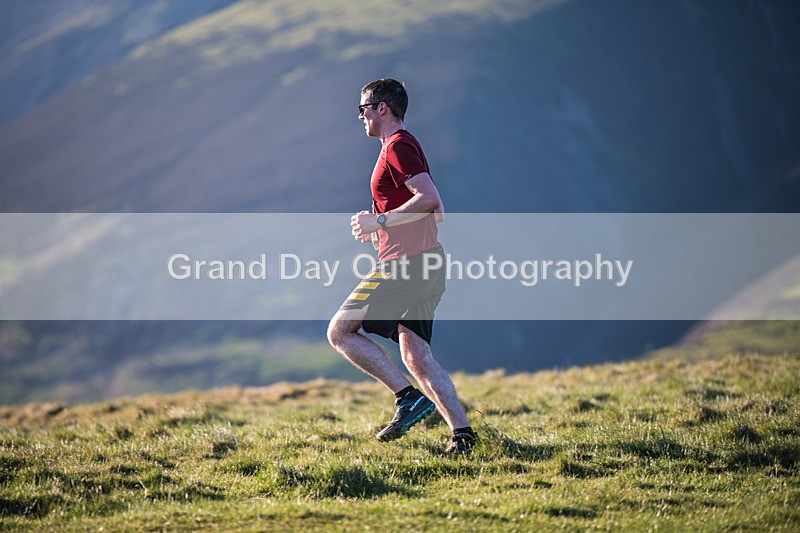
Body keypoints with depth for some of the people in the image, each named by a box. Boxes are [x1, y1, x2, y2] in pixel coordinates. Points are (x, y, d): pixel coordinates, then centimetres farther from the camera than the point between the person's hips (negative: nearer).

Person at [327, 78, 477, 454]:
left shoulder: (397, 147, -9)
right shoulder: (404, 146, 22)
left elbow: (430, 200, -23)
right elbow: (435, 212, 25)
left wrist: (381, 220, -17)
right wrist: (381, 229, 19)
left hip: (404, 264, -10)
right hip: (427, 263, 10)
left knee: (340, 332, -5)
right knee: (414, 356, 7)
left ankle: (409, 397, -12)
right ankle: (461, 432, -1)